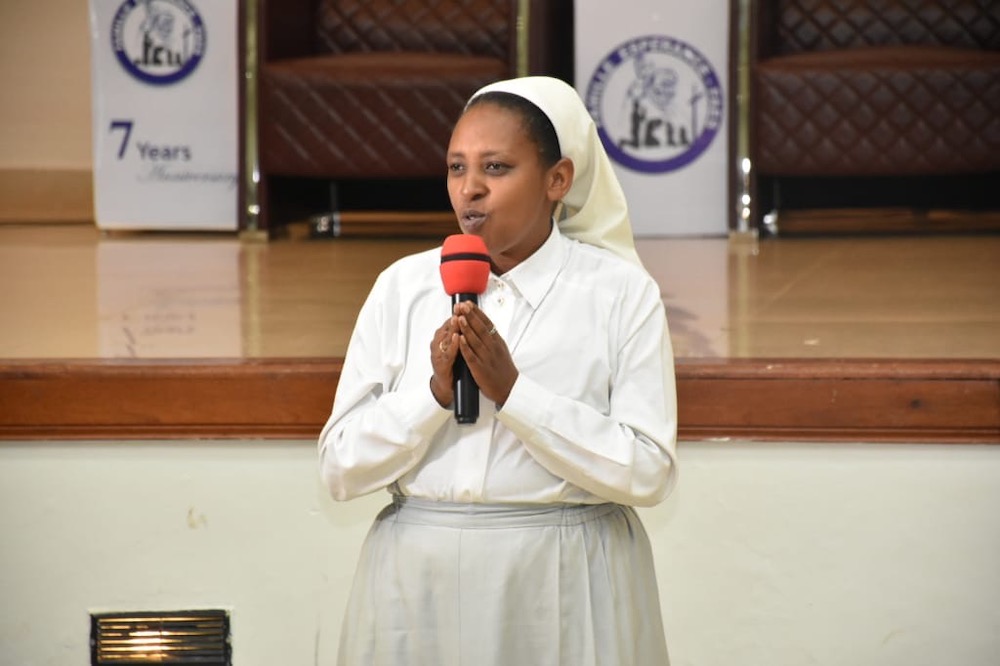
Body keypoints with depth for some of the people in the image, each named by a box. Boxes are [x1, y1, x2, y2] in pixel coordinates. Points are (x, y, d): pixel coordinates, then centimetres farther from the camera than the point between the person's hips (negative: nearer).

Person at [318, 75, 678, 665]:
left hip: (565, 592, -2)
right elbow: (341, 469, 0)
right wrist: (436, 391, -15)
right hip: (421, 585, 2)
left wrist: (512, 390, -16)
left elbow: (648, 473, -11)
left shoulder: (621, 292, -3)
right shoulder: (404, 286, 3)